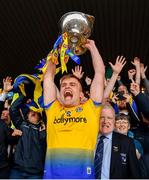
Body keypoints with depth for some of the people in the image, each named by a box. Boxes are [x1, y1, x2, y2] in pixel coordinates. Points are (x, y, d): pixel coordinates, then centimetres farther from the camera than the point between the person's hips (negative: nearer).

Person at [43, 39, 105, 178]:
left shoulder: (91, 108, 8)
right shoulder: (53, 109, 11)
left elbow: (100, 73, 10)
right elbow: (49, 76, 16)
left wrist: (92, 47, 18)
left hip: (83, 174, -1)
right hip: (51, 174, 1)